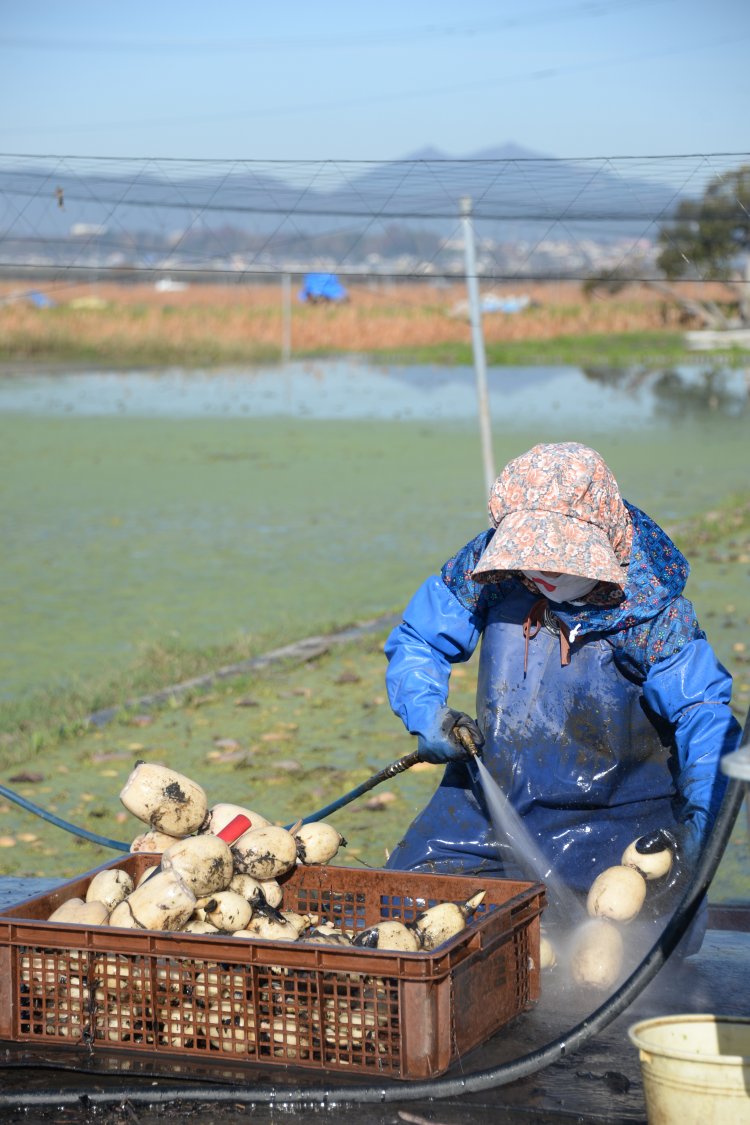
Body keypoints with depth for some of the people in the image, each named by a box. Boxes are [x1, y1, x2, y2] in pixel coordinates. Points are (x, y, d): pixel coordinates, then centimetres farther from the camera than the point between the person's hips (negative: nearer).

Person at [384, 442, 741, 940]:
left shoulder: (651, 610, -19)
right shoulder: (487, 565, -13)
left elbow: (705, 717, -19)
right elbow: (416, 641, 2)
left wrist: (697, 820, -34)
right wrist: (427, 713, -17)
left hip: (610, 818, -3)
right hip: (485, 801, 4)